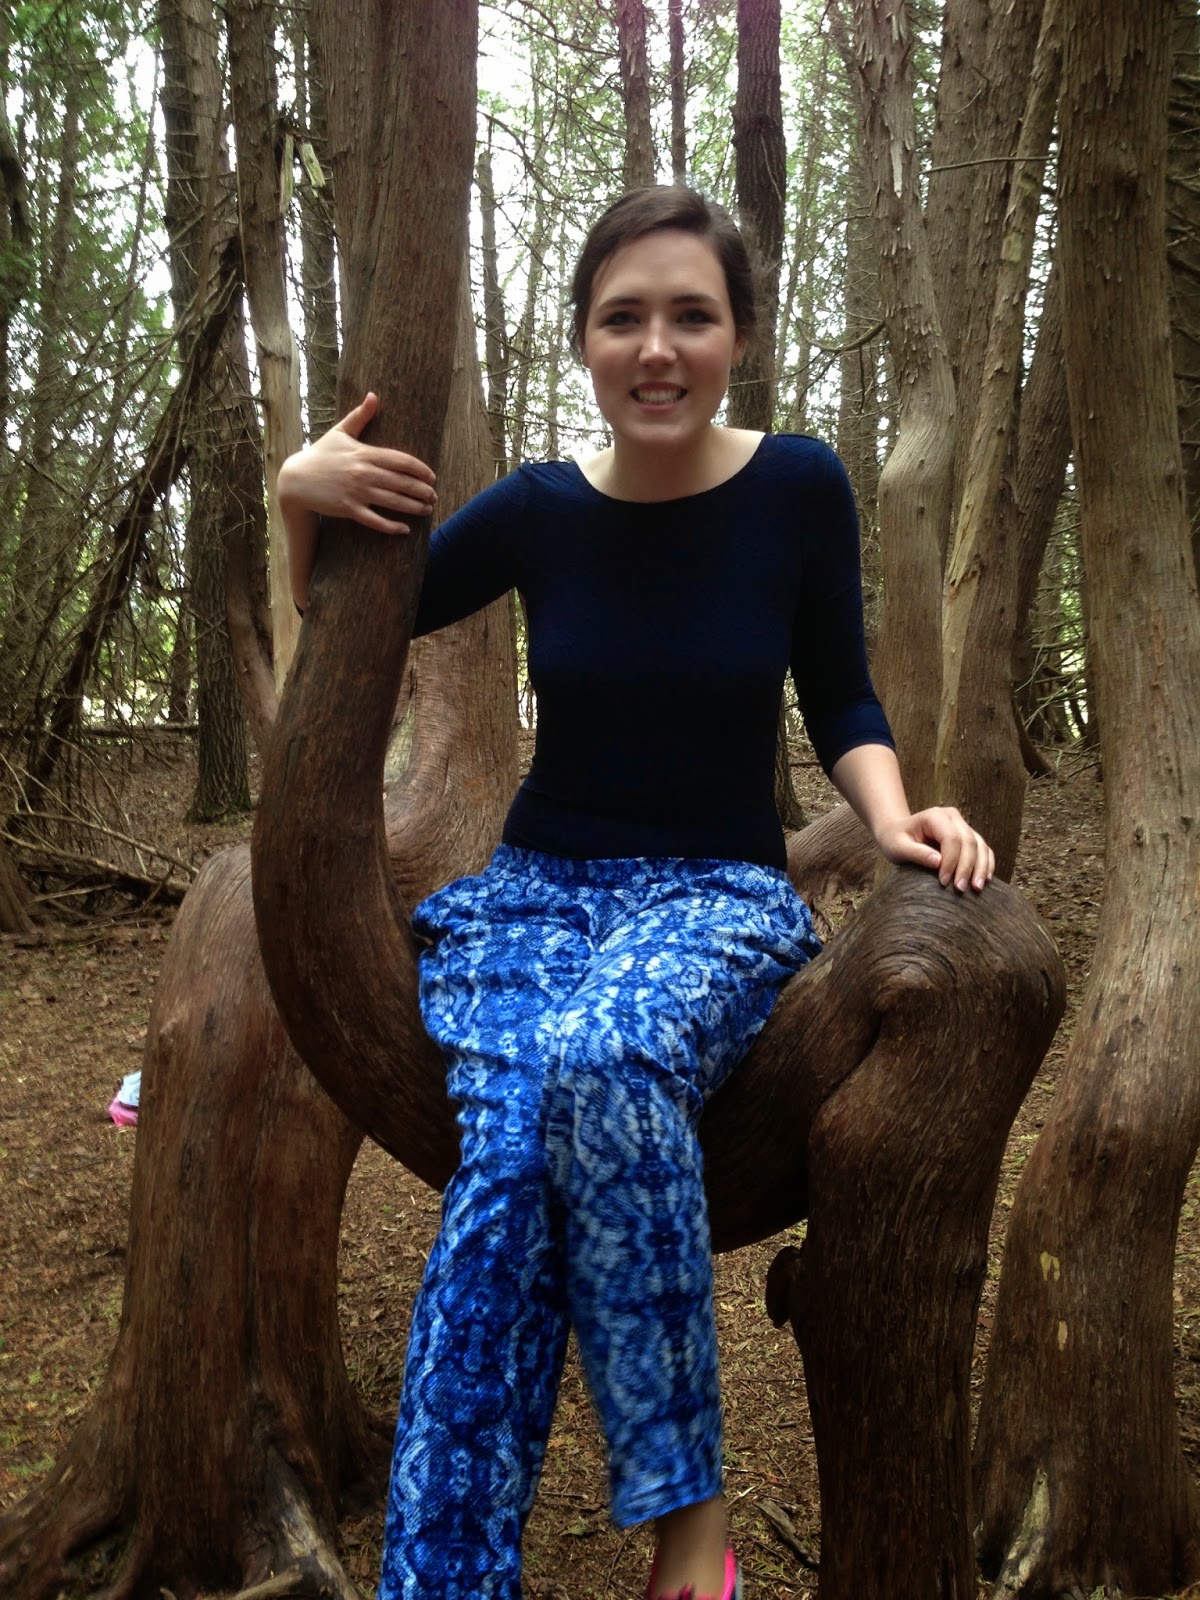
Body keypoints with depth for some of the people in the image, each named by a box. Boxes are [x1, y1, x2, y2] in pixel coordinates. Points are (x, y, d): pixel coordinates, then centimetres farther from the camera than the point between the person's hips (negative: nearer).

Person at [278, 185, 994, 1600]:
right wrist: (299, 497, -6)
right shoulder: (540, 511, 0)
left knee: (603, 1061, -36)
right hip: (535, 887, 2)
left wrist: (893, 816, -11)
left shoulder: (799, 489, -3)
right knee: (509, 1156, -29)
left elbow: (839, 700, 8)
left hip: (719, 896, -1)